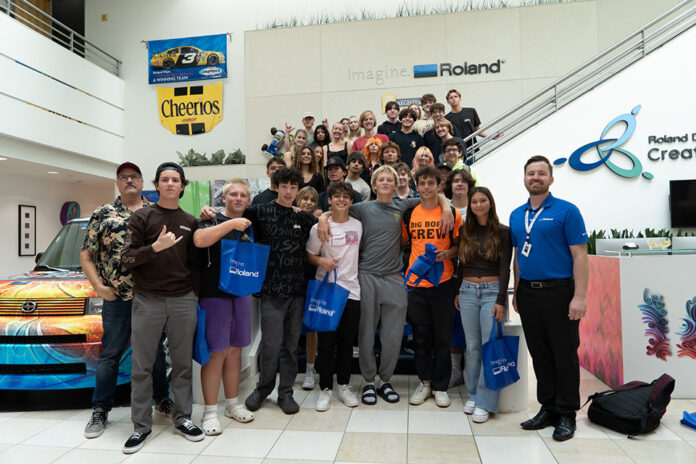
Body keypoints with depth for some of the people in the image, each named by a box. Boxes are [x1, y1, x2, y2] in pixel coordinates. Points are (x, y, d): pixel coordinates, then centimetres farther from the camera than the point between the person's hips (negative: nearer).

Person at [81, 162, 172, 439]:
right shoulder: (103, 214, 5)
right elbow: (86, 254, 6)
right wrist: (98, 286, -3)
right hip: (117, 299, -1)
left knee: (156, 351, 13)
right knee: (110, 354, 8)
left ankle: (162, 400, 31)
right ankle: (100, 410, 23)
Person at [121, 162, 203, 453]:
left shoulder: (190, 222, 11)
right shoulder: (141, 217, 3)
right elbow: (127, 259, -4)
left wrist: (195, 294, 7)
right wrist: (156, 246, -19)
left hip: (183, 301, 2)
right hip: (147, 300, -2)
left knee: (182, 363, 8)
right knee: (142, 366, 5)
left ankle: (182, 418, 21)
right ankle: (141, 425, 18)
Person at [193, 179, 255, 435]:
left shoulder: (249, 227, 16)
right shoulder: (212, 221, -3)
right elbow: (199, 240, -26)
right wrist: (231, 224, -25)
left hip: (241, 295, 6)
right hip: (214, 295, -6)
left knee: (234, 351, 13)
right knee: (216, 353, -3)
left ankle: (232, 403, 25)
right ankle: (210, 412, 8)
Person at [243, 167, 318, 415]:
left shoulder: (303, 218, 12)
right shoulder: (262, 212, 1)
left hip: (297, 290, 4)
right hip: (272, 289, -3)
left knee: (291, 344, 10)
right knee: (271, 344, -1)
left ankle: (286, 392, 26)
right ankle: (263, 387, 25)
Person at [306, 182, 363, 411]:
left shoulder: (358, 225, 6)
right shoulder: (320, 228, -3)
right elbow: (309, 255, 1)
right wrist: (322, 261, -17)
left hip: (351, 291, 3)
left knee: (347, 342, 10)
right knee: (326, 342, 3)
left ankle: (344, 386, 25)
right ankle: (325, 388, 17)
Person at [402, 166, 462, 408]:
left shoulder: (452, 213, -1)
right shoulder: (409, 214, 6)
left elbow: (459, 245, 4)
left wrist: (447, 253, -14)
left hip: (443, 282, -2)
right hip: (415, 282, 2)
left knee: (442, 338, 7)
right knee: (420, 337, 11)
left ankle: (440, 386, 22)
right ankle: (424, 382, 26)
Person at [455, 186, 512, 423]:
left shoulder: (502, 232, -1)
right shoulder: (465, 231, 10)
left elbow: (505, 268, -5)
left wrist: (501, 300, -10)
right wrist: (457, 292, 10)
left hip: (492, 291, -3)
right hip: (468, 291, 3)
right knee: (472, 347, 8)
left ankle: (485, 402, 5)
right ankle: (472, 395, 21)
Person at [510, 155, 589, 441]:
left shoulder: (566, 211, -5)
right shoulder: (516, 215, 11)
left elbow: (580, 256, -10)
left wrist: (579, 296, -16)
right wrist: (516, 293, 12)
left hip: (559, 292, -5)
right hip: (528, 293, 5)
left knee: (564, 354, 4)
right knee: (539, 354, 13)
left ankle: (566, 415, 18)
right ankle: (547, 408, 26)